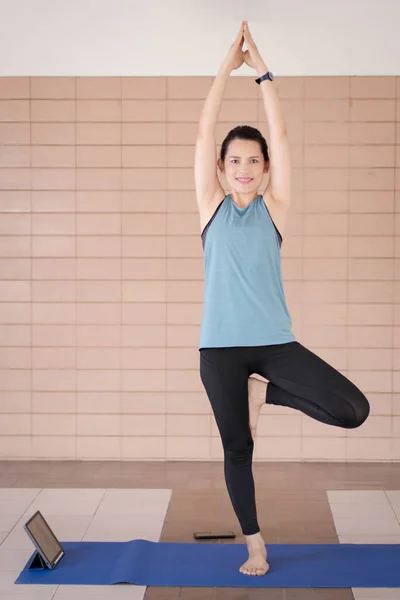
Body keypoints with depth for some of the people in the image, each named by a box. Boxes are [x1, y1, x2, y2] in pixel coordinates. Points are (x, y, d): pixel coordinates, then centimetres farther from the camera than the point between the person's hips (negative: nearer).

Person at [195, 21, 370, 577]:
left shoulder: (273, 206, 4)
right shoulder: (212, 206, 4)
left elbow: (281, 135, -2)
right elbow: (204, 133, -2)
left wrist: (262, 70, -3)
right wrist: (227, 66, -3)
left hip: (274, 341, 0)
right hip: (220, 345, 0)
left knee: (353, 409, -13)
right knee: (237, 448, 7)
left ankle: (268, 393, 12)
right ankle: (255, 546, 25)